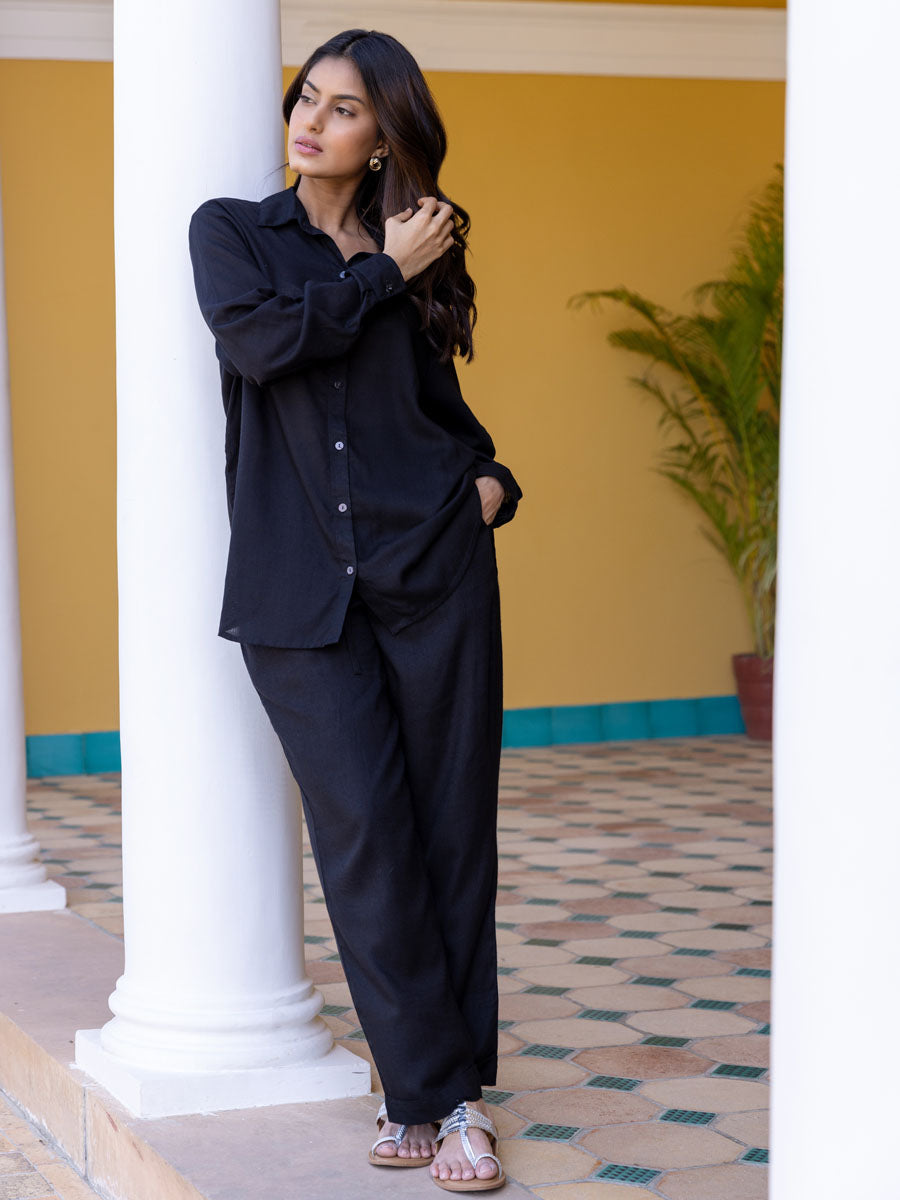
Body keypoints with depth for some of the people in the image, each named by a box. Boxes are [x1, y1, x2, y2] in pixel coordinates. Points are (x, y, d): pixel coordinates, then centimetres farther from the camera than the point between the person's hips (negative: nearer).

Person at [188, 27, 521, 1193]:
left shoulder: (420, 258, 13)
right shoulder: (231, 231, 9)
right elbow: (257, 338, -12)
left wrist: (493, 478, 6)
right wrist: (382, 275, -4)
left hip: (435, 568, 2)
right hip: (298, 589, -2)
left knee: (452, 830, 1)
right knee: (364, 833, -6)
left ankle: (432, 1090, 12)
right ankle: (433, 1089, 4)